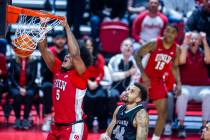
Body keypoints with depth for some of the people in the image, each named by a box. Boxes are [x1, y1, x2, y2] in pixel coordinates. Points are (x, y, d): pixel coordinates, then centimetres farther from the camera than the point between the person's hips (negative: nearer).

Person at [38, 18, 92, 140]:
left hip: (74, 128, -8)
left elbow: (75, 53, -28)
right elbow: (43, 49, 6)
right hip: (57, 126, 8)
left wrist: (67, 27, -22)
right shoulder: (58, 69, 8)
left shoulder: (80, 75, -11)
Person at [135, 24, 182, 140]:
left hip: (159, 81, 4)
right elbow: (138, 55, -13)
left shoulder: (176, 50, -3)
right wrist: (143, 74, -22)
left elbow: (175, 67, 11)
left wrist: (178, 83, 0)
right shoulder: (154, 44, -16)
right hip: (147, 78, -4)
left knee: (163, 111, -1)